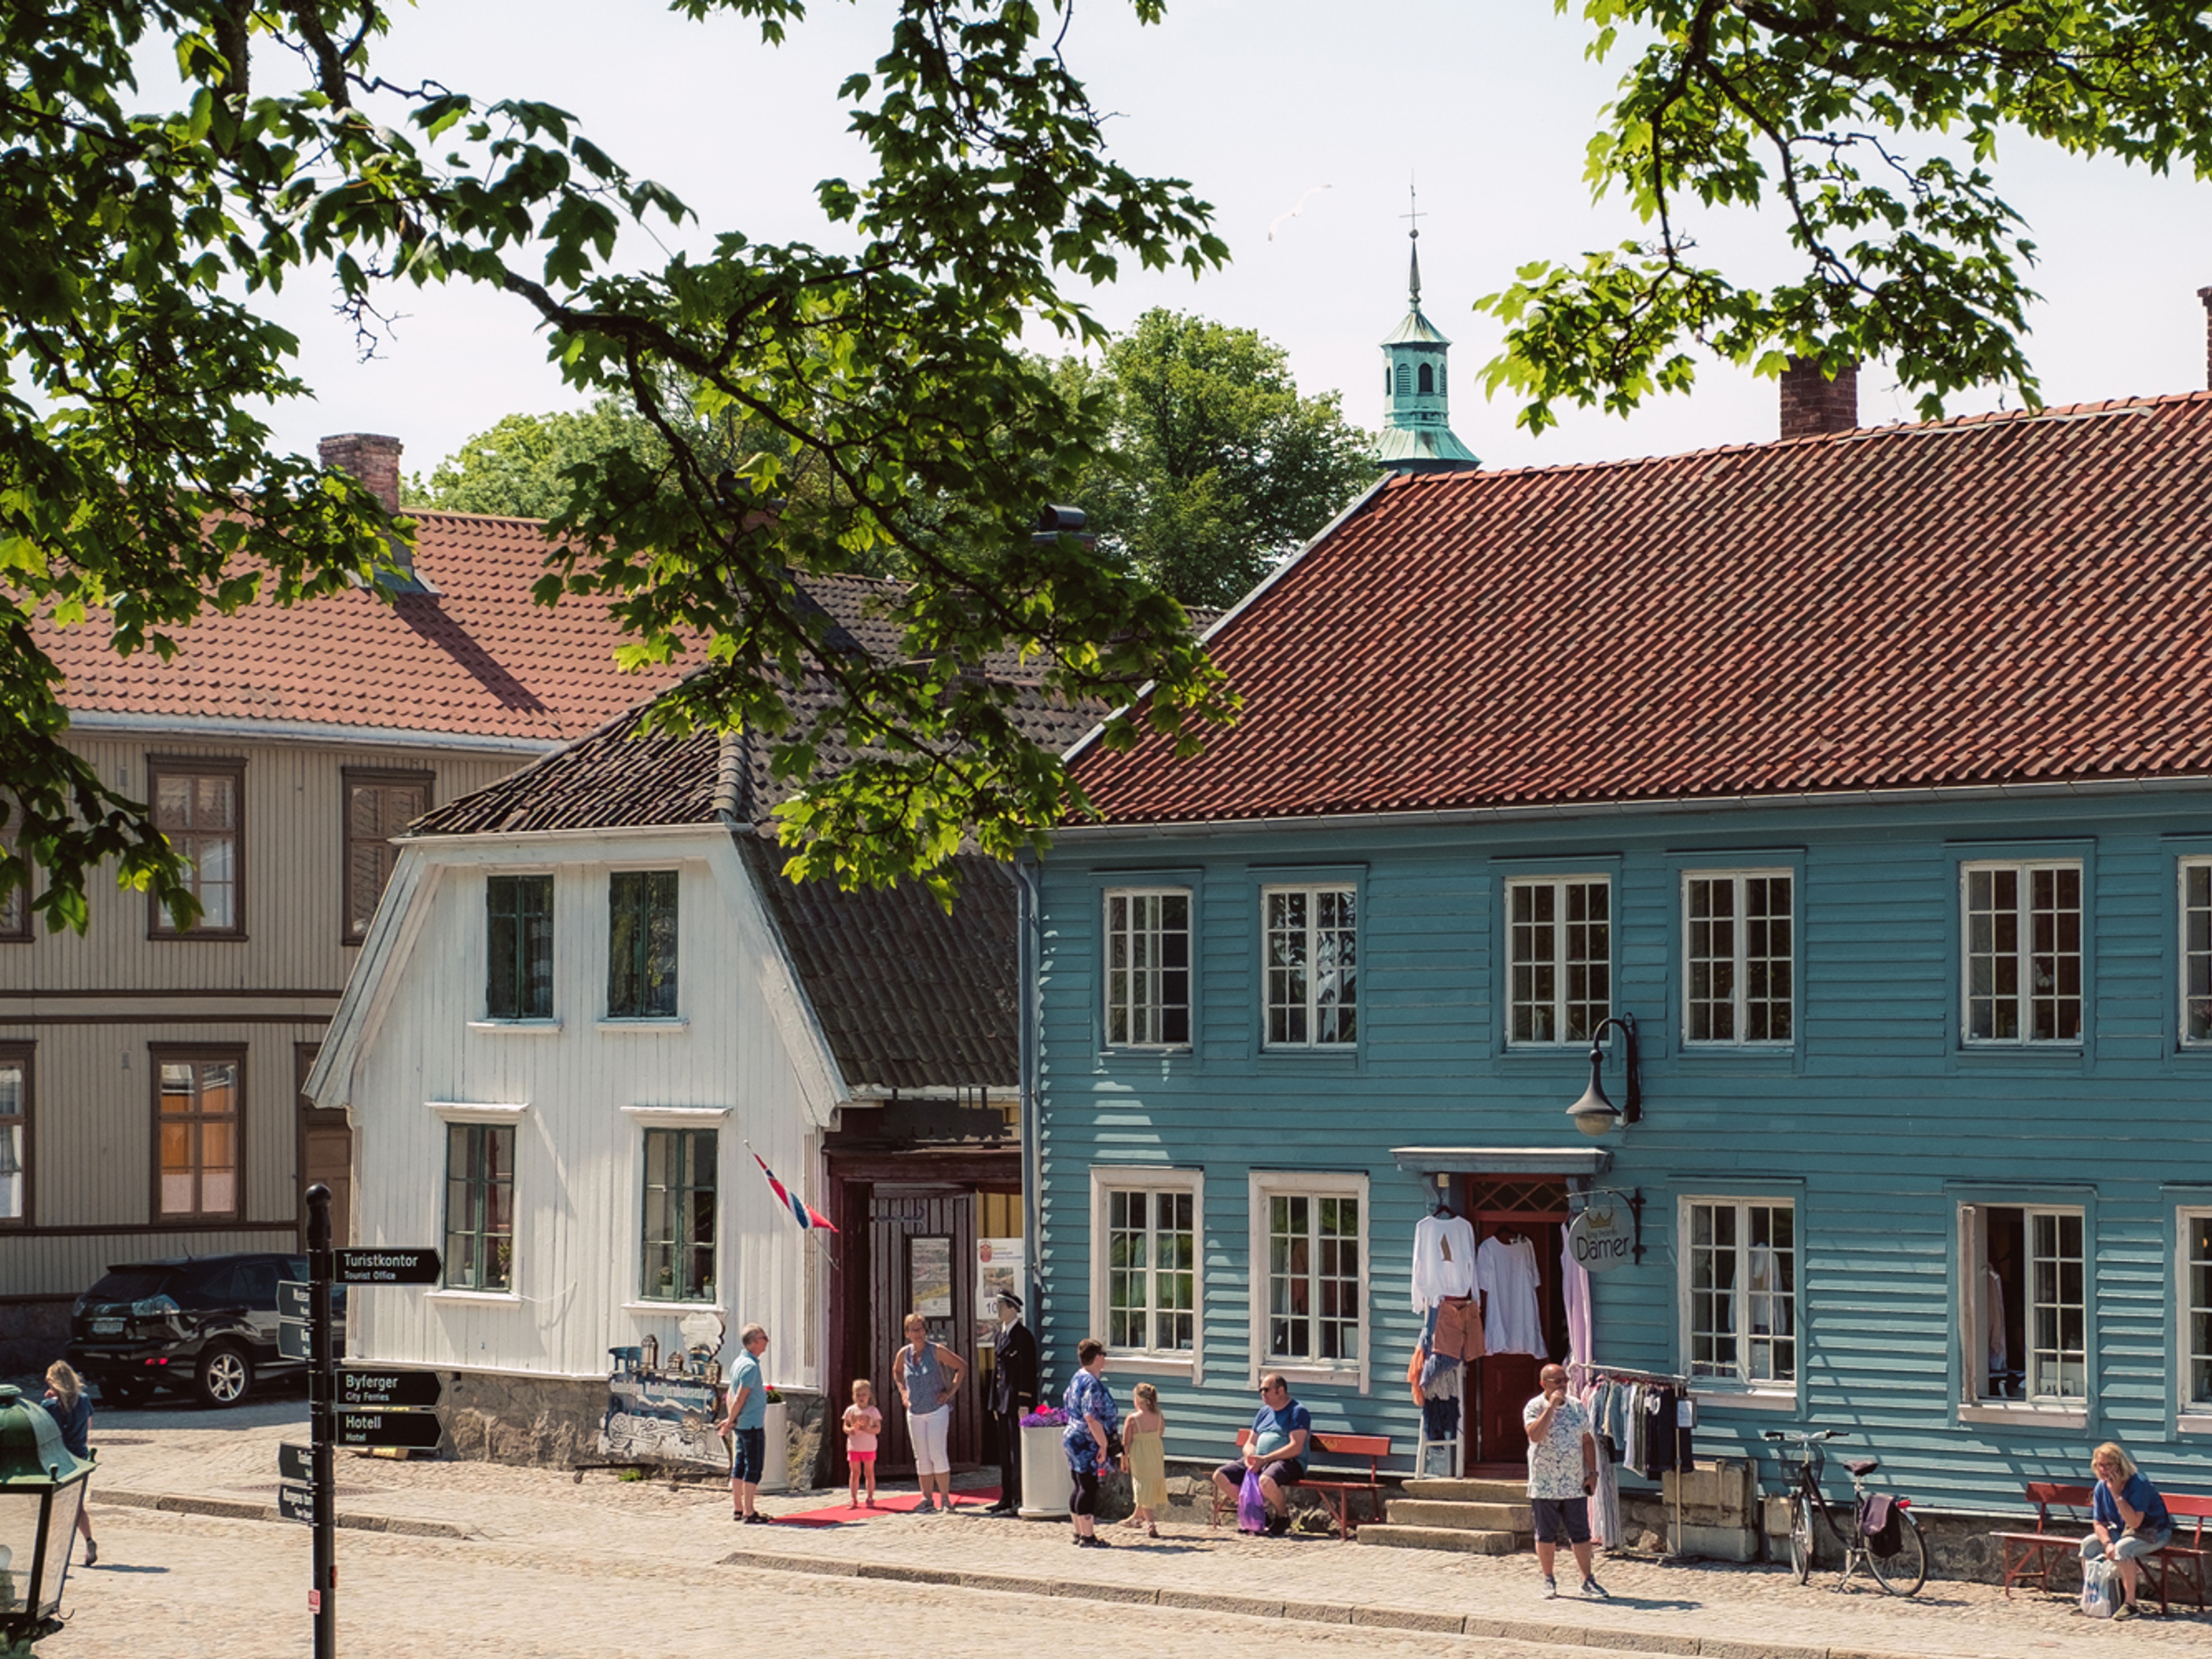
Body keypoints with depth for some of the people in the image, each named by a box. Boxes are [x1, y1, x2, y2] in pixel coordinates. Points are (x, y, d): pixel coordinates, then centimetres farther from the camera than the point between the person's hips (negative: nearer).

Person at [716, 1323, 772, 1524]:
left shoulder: (740, 1363, 12)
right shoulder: (751, 1366, -17)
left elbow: (732, 1394, 14)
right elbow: (741, 1397, -19)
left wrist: (730, 1419, 9)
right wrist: (731, 1421, -10)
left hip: (742, 1425, 9)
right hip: (753, 1425, -9)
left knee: (739, 1467, 12)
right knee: (753, 1469, -5)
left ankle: (737, 1509, 18)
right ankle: (749, 1513, -5)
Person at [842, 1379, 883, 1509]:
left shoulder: (873, 1411, -1)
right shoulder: (851, 1410, 5)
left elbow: (878, 1429, -5)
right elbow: (845, 1426, 8)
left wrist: (866, 1429, -22)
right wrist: (850, 1430, -15)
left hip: (868, 1447, -1)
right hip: (853, 1447, 1)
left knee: (869, 1473, 3)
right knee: (855, 1473, 3)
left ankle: (870, 1498, 10)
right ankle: (854, 1500, 6)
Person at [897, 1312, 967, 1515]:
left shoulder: (936, 1351, -7)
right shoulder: (904, 1354, 5)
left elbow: (962, 1366, 0)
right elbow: (898, 1373, 27)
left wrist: (951, 1392, -4)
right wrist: (903, 1392, 13)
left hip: (937, 1410, -5)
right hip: (915, 1413, 5)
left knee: (937, 1454, -12)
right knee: (922, 1458, 5)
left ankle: (945, 1500, -6)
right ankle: (927, 1501, 10)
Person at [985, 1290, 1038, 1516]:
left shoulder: (1023, 1336, -12)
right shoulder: (1002, 1334, 16)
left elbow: (1027, 1371, -16)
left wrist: (1024, 1405, -19)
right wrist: (995, 1403, 18)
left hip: (1017, 1402, -9)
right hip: (1004, 1402, 9)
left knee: (1018, 1452, -7)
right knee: (1005, 1452, 12)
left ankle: (1021, 1501, -5)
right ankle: (1007, 1499, 18)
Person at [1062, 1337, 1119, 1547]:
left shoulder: (1077, 1379, 13)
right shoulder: (1092, 1384, -19)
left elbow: (1067, 1402, 25)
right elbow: (1091, 1418, -26)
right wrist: (1103, 1444, -21)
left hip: (1074, 1438, 10)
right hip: (1087, 1443, -10)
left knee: (1079, 1487, 15)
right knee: (1089, 1488, -7)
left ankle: (1080, 1532, 22)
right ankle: (1087, 1536, -5)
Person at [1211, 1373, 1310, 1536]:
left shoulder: (1298, 1412, -4)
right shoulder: (1264, 1412, 21)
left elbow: (1296, 1448, -15)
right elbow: (1250, 1443, 22)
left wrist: (1265, 1459, -20)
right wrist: (1250, 1457, -4)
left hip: (1288, 1462, -8)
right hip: (1259, 1461, 8)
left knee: (1266, 1481, -41)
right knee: (1220, 1476, -9)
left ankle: (1283, 1516, -10)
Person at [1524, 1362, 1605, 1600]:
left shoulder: (1576, 1406, 7)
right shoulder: (1534, 1408, -5)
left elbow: (1587, 1441, 12)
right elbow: (1535, 1435, -23)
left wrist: (1592, 1472, 5)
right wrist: (1552, 1406, -22)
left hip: (1575, 1484, 3)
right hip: (1544, 1486, -3)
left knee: (1581, 1534, 4)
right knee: (1546, 1535, 6)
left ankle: (1588, 1580, 12)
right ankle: (1549, 1581, 17)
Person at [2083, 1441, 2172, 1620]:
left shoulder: (2138, 1484, -26)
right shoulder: (2101, 1487, -4)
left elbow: (2135, 1522, -34)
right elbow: (2099, 1523, 1)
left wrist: (2116, 1493, -33)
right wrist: (2108, 1544, -20)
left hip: (2153, 1533, -7)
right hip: (2120, 1531, 7)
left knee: (2123, 1548, -35)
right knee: (2088, 1545, -11)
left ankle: (2130, 1604, -28)